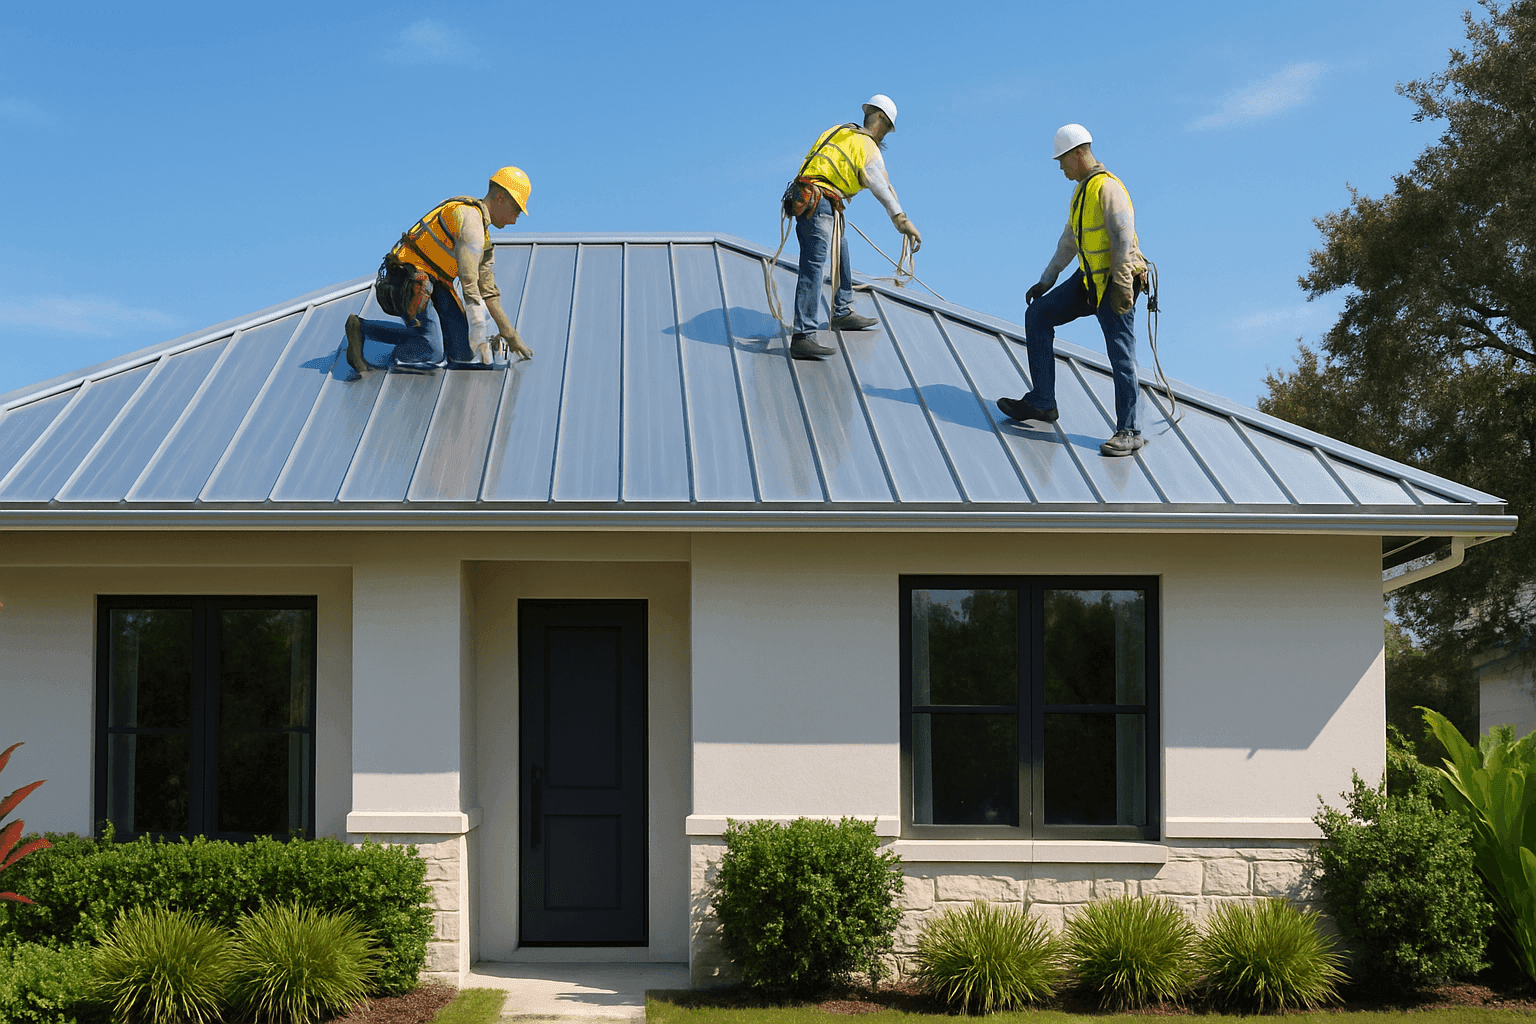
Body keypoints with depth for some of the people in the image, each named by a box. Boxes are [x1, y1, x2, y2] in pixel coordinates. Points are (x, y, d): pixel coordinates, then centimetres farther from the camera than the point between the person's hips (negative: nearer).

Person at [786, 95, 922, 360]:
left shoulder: (837, 131, 19)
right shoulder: (869, 149, -5)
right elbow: (881, 186, -21)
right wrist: (902, 220, -31)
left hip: (802, 197, 9)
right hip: (819, 206, -9)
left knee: (841, 252, 27)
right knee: (814, 268, -17)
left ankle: (842, 313, 39)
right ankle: (802, 337, -27)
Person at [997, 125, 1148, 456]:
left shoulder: (1108, 187, -15)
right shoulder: (1081, 191, 16)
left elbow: (1124, 238, -22)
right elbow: (1069, 241, 23)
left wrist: (1121, 286, -26)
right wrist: (1047, 280, 22)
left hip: (1115, 284, -10)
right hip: (1089, 280, 10)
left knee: (1120, 354, -8)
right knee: (1037, 315, 5)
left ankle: (1129, 432, 0)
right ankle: (1041, 402, 4)